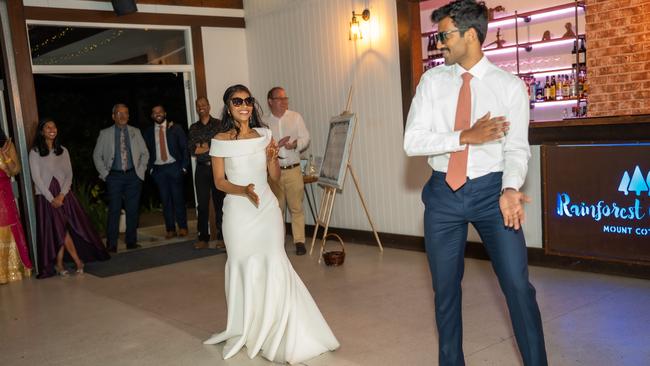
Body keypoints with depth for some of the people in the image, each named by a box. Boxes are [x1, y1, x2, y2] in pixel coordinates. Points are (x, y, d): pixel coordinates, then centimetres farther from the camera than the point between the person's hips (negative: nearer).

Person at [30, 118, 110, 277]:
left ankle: (59, 264, 6)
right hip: (46, 196, -3)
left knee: (61, 231, -2)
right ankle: (78, 261, -4)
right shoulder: (35, 152, 0)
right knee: (61, 230, -9)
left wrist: (61, 195, -9)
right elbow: (36, 178, -5)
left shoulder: (63, 151, 11)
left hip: (64, 195, 3)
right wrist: (52, 198, -12)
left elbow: (69, 174, 5)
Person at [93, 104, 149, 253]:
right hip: (114, 176, -2)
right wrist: (104, 173, 0)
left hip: (133, 175, 2)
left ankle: (131, 242, 13)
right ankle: (111, 244, 1)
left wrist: (140, 170, 4)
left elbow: (145, 153, 14)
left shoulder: (135, 132, 10)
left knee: (132, 210, 4)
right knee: (114, 211, -4)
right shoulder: (105, 134, 4)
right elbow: (97, 155, 8)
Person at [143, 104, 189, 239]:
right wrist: (150, 168, 2)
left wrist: (184, 166, -5)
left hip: (174, 167, -2)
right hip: (158, 169, 2)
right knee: (165, 200, 4)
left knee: (178, 198, -2)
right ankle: (170, 229, 9)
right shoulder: (148, 132, 9)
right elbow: (147, 152, 12)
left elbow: (184, 148, 2)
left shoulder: (176, 128, 4)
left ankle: (182, 227, 8)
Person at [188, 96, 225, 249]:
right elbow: (192, 150, 1)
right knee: (202, 204, 4)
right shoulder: (193, 128, 12)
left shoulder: (218, 124, 2)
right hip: (201, 169, 3)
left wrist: (203, 147, -6)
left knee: (219, 203, -1)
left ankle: (222, 237, 7)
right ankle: (203, 238, 11)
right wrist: (210, 147, -8)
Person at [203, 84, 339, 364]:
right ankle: (245, 330, 24)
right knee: (243, 268, 5)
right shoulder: (221, 141, -1)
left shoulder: (264, 135, 7)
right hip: (238, 212, -1)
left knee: (273, 265, -10)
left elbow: (275, 177, 10)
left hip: (267, 208, 1)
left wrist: (272, 157, -10)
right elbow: (219, 181, -1)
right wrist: (243, 190, -19)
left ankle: (278, 334, 0)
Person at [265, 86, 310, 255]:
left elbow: (305, 139, 5)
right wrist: (277, 145, -17)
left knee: (296, 207, -1)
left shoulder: (296, 117, 6)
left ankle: (299, 241, 5)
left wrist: (295, 144, -15)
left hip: (293, 170, 0)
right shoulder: (264, 122, 3)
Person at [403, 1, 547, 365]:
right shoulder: (432, 81, 2)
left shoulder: (511, 86, -2)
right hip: (444, 194, 2)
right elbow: (412, 141, -6)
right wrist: (466, 137, -19)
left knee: (518, 286, -3)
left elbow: (517, 147, -7)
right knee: (445, 288, 13)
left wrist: (510, 189, -26)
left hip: (491, 192, -2)